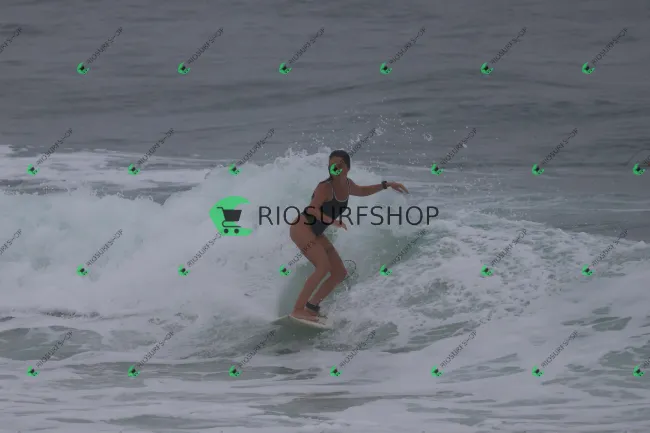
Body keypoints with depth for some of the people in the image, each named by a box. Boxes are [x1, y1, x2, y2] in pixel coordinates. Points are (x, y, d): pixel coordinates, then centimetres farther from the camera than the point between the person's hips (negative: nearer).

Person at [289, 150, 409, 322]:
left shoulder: (347, 185, 6)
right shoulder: (325, 187, -19)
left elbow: (361, 191, 29)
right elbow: (312, 210, -31)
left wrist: (386, 185, 24)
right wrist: (333, 221, -44)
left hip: (316, 235, 9)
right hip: (301, 229, -9)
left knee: (340, 273, 5)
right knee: (324, 266, -26)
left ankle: (311, 307, 9)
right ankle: (298, 310, -27)